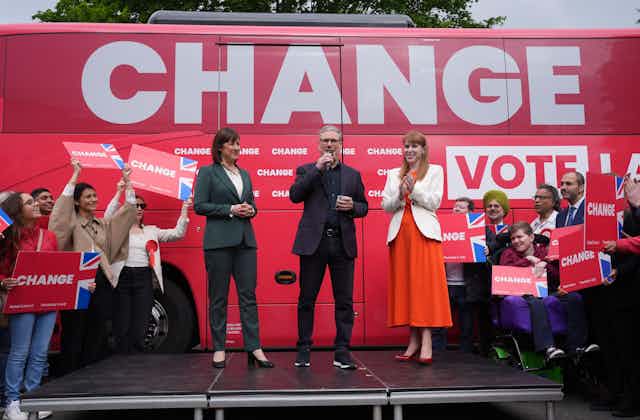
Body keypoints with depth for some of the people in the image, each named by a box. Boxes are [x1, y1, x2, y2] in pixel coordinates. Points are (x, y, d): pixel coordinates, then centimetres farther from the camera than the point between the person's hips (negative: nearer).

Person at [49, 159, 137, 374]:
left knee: (98, 332, 9)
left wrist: (127, 181, 6)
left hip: (101, 282, 5)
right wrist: (75, 175, -17)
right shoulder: (72, 223, 3)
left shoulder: (104, 224, 18)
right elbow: (63, 204, -15)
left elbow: (128, 211, 13)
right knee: (74, 332, 0)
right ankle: (70, 374, 9)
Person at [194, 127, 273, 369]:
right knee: (218, 297, 3)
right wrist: (230, 210, -13)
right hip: (218, 240, -5)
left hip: (245, 240, 5)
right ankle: (219, 349, 12)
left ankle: (253, 348, 5)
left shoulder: (244, 174, 17)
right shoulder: (207, 172, 1)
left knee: (248, 294, 2)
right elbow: (199, 206, -6)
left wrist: (251, 210, -1)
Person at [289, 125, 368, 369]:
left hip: (343, 243, 2)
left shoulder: (353, 174, 15)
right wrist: (318, 168, -10)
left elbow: (364, 207, 17)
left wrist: (352, 207, -6)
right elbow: (294, 196, -7)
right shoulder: (306, 170, 10)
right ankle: (304, 350, 14)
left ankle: (342, 352, 11)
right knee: (307, 299, 4)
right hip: (314, 242, -2)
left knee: (344, 301, 2)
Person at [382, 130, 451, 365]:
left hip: (424, 231, -3)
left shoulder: (435, 171, 9)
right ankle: (413, 341, 8)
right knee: (405, 284, 2)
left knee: (426, 284, -9)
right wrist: (400, 194, -9)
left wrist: (413, 189, -12)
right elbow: (386, 206, 9)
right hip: (400, 233, 3)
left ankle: (426, 343, -11)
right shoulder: (394, 174, 17)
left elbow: (434, 202, 0)